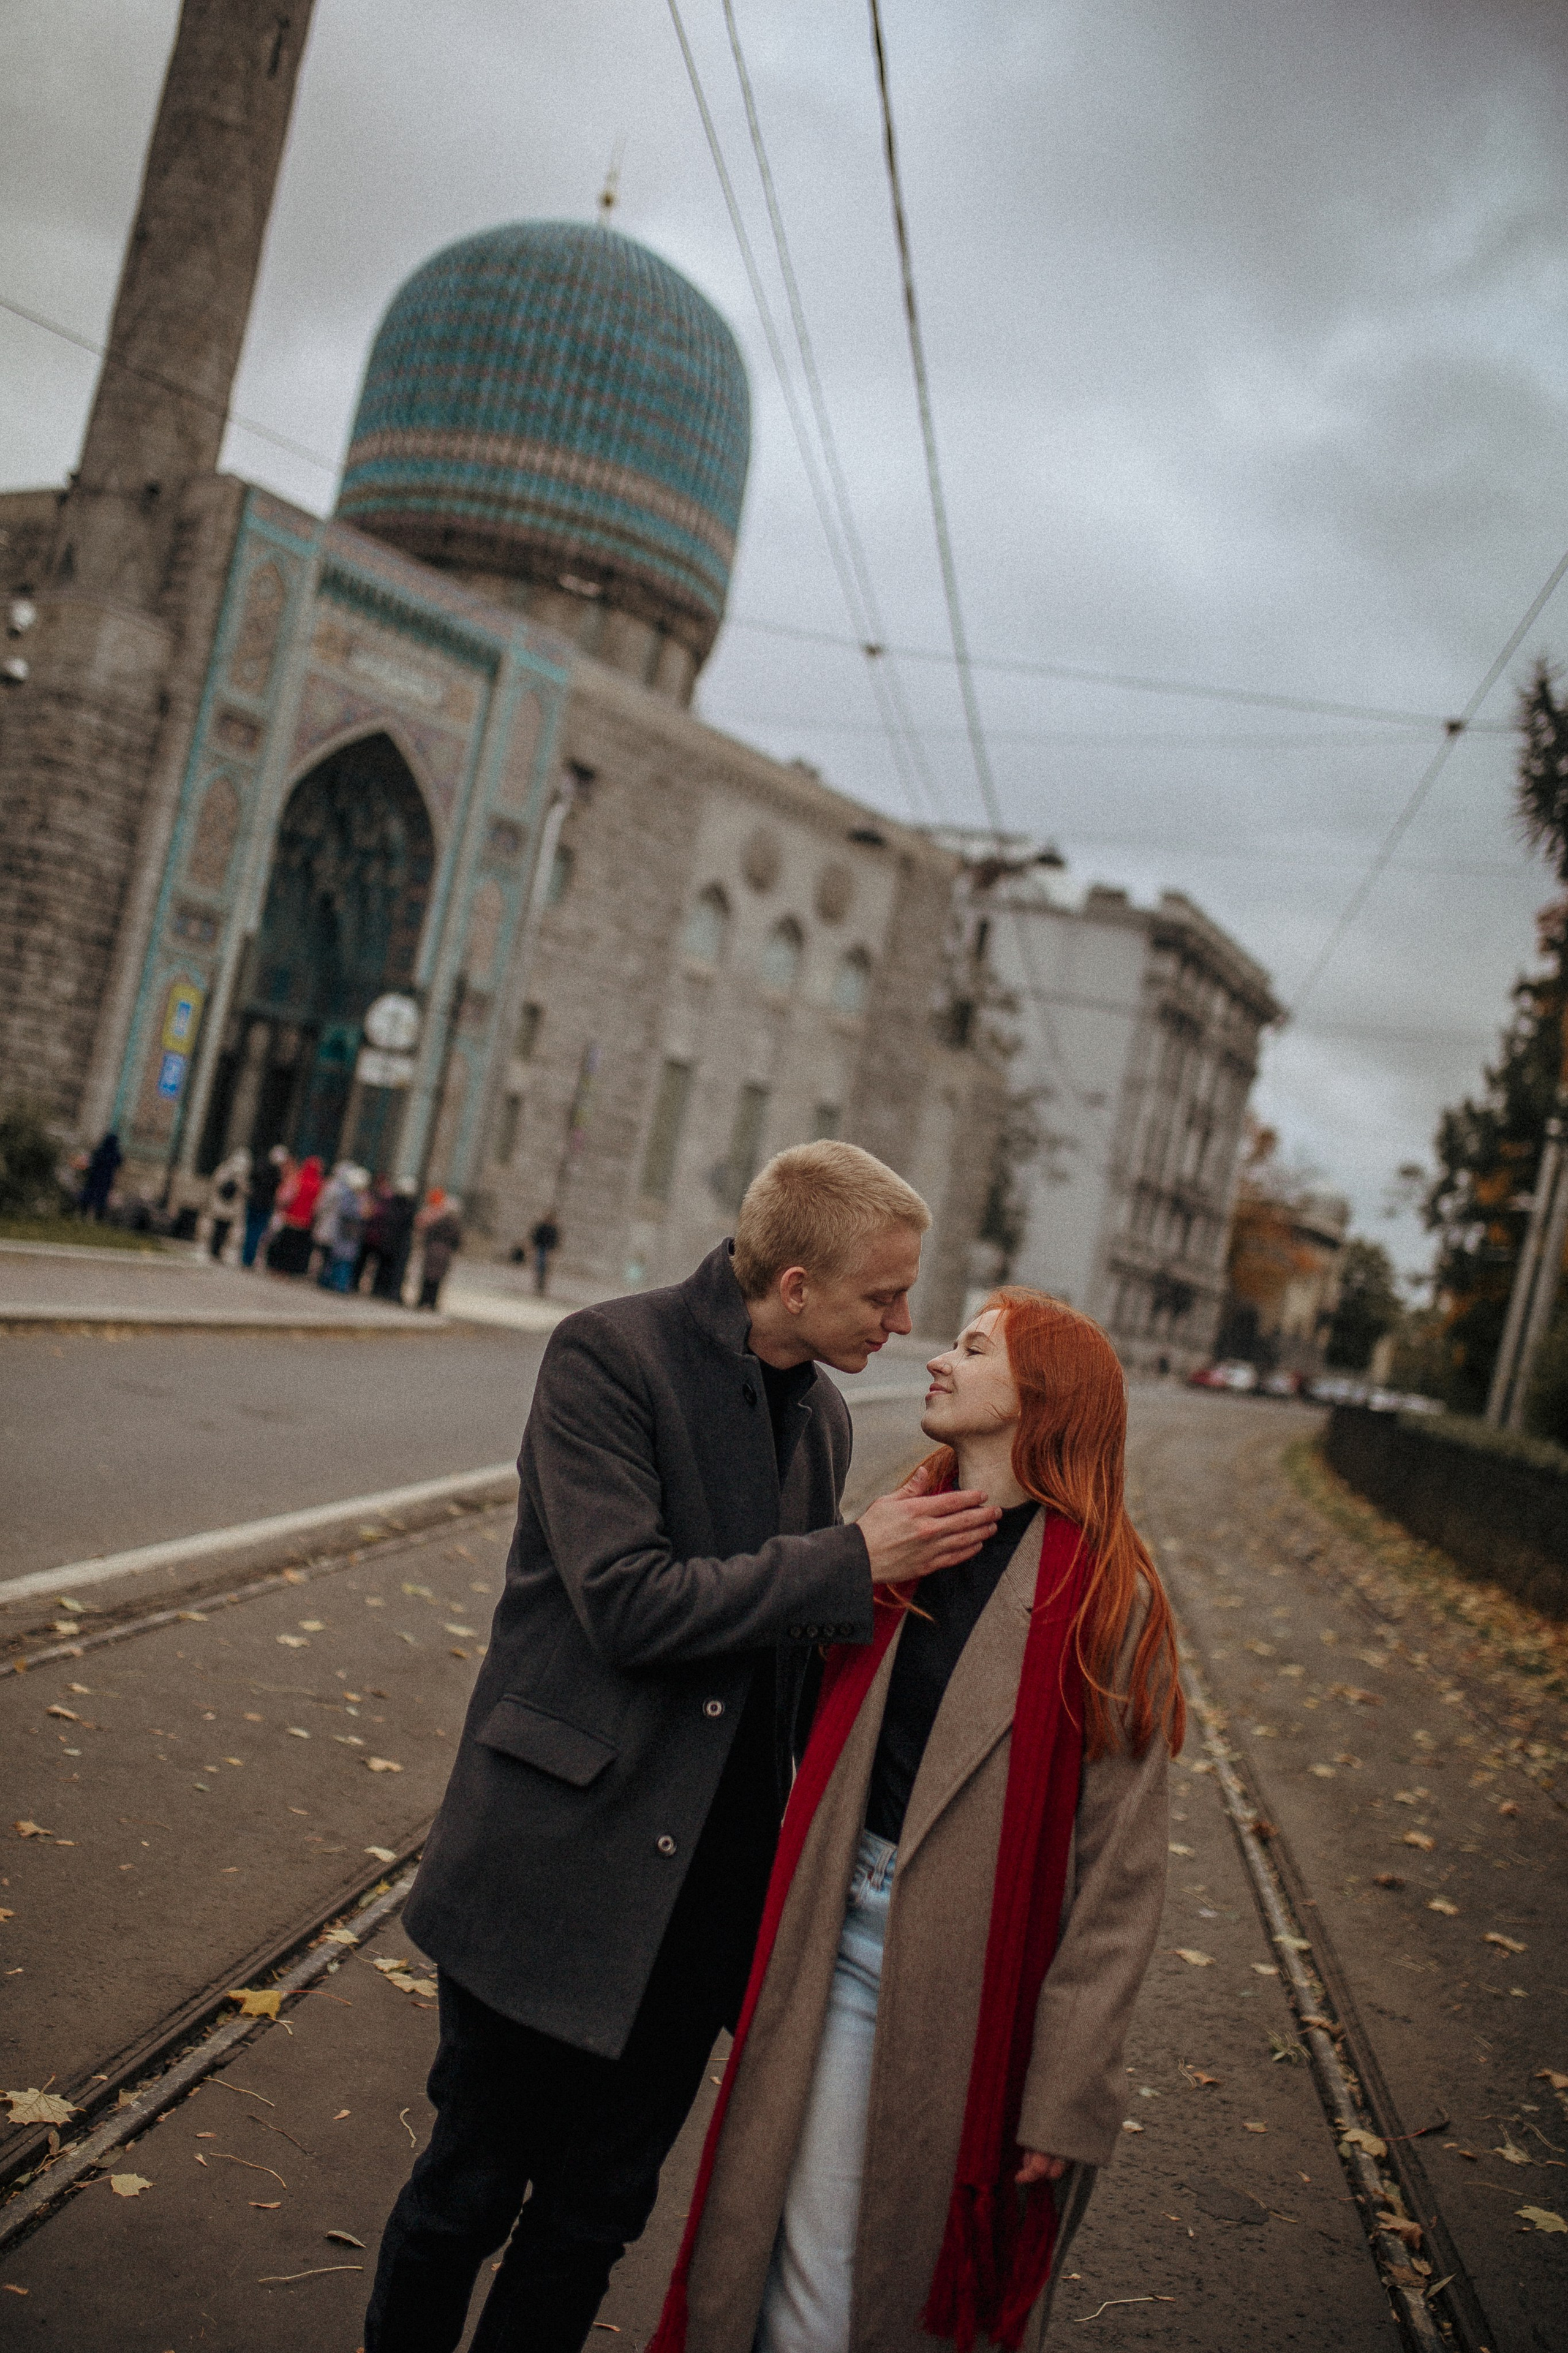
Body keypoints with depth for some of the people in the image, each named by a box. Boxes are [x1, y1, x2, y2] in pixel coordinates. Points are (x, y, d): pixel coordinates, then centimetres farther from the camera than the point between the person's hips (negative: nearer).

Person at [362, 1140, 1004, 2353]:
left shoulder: (822, 1416, 6)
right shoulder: (610, 1354, -15)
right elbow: (629, 1604, -23)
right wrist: (852, 1560, -21)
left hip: (707, 1887, 6)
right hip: (564, 1873, -6)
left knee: (600, 2208, 17)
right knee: (471, 2188, 11)